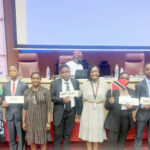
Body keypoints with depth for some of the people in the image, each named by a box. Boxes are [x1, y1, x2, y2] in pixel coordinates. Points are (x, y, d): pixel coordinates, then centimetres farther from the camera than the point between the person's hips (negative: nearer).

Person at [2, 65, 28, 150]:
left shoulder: (24, 85, 0)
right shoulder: (5, 85, 10)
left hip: (20, 114, -2)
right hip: (9, 114, 3)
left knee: (21, 137, 5)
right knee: (11, 137, 14)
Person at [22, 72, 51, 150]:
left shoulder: (45, 91, -5)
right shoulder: (27, 92, 4)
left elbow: (48, 108, -6)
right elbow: (24, 107, 6)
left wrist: (48, 122, -9)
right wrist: (23, 121, 4)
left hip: (42, 120, -2)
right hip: (30, 120, 2)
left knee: (43, 141, 9)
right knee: (32, 141, 11)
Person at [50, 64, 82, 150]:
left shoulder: (75, 82, 2)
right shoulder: (55, 83, -4)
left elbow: (79, 97, 4)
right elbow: (51, 97, -7)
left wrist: (79, 111, 3)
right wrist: (62, 99, -21)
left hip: (72, 111, 2)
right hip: (59, 111, -2)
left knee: (68, 134, 14)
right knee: (58, 135, 7)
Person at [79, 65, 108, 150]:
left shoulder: (104, 83, -3)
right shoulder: (85, 84, -2)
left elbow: (104, 98, 0)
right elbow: (85, 98, -2)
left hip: (99, 110, 0)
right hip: (88, 110, 0)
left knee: (97, 130, 9)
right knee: (88, 130, 7)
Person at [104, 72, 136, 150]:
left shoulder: (132, 92, 6)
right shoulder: (112, 91, -6)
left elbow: (135, 105, 7)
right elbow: (106, 107, -7)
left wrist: (131, 106, -16)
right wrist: (110, 102, -29)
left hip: (126, 120, 4)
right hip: (114, 121, -4)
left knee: (122, 141, 17)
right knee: (112, 142, -1)